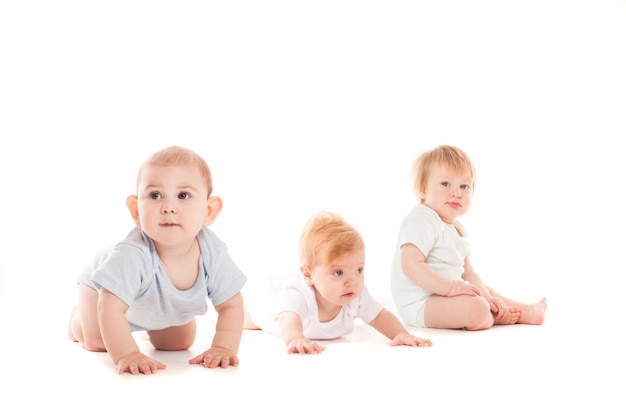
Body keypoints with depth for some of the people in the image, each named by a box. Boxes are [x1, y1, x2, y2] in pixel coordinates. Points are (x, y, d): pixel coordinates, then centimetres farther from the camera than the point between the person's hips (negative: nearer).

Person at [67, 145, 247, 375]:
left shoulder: (212, 252, -36)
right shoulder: (132, 255, -49)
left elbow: (231, 305, -25)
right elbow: (110, 308, -46)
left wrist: (223, 347, -38)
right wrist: (127, 354, -55)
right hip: (104, 286, -3)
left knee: (180, 343, 9)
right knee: (96, 342, -1)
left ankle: (149, 326, 41)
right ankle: (77, 317, 33)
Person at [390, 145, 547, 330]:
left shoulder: (456, 228, 16)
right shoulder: (421, 221, -18)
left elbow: (468, 272, 15)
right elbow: (411, 265, -28)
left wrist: (486, 297, -2)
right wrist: (450, 287, -29)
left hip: (446, 295, 11)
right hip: (419, 304, -11)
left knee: (489, 293, 29)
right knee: (476, 308, -28)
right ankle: (499, 316, 1)